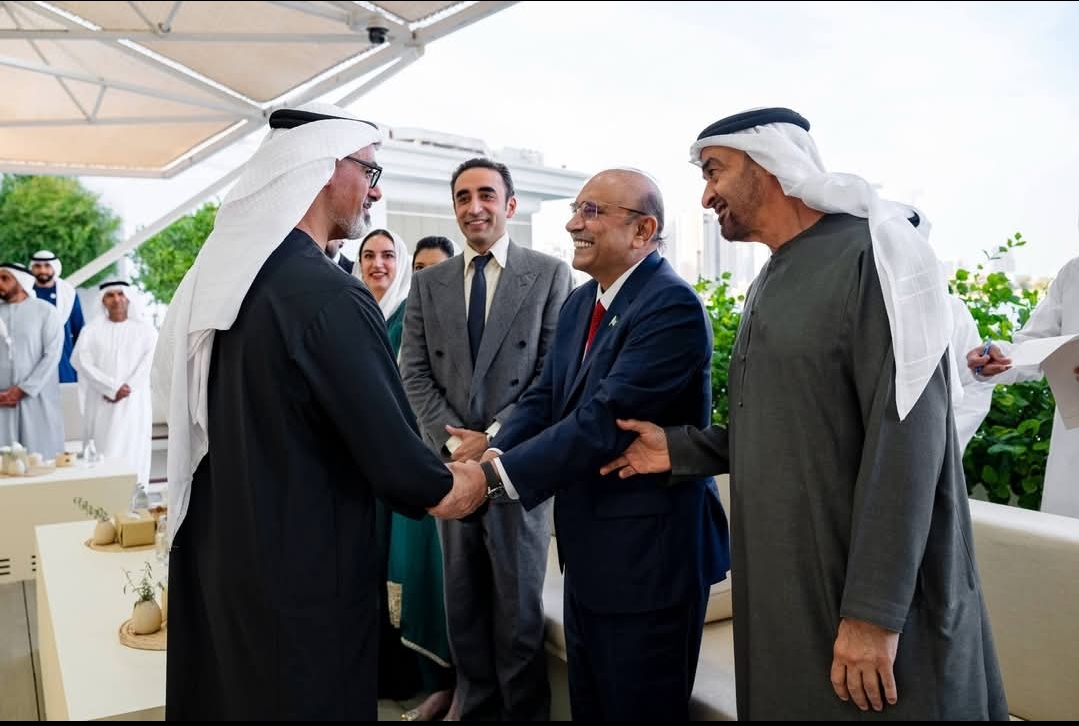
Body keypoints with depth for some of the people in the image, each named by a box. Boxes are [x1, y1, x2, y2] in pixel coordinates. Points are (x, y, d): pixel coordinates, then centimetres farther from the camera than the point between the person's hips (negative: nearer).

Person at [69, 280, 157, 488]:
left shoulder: (145, 328, 7)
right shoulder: (92, 329, 7)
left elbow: (149, 361, -3)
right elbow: (80, 360, -6)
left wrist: (126, 389, -14)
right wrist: (112, 387, -15)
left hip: (134, 402, -1)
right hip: (101, 404, 1)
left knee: (132, 454, -2)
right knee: (100, 455, -2)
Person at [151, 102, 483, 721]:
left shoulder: (217, 274, 2)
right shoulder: (329, 294, -24)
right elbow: (392, 456, -24)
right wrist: (451, 489, -2)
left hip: (213, 558, 8)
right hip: (302, 575, -8)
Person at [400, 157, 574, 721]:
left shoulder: (550, 274, 0)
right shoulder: (428, 283, 11)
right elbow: (415, 374, 6)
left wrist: (495, 438, -12)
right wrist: (451, 441, -7)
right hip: (452, 463, 4)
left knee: (519, 610, 7)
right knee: (463, 609, 13)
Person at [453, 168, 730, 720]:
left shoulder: (672, 305, -21)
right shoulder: (579, 304, 9)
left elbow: (605, 418, -28)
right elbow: (543, 398, 4)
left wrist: (494, 476, -27)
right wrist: (491, 455, -14)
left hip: (647, 554, -8)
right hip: (588, 550, 9)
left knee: (639, 710, 11)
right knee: (588, 705, 24)